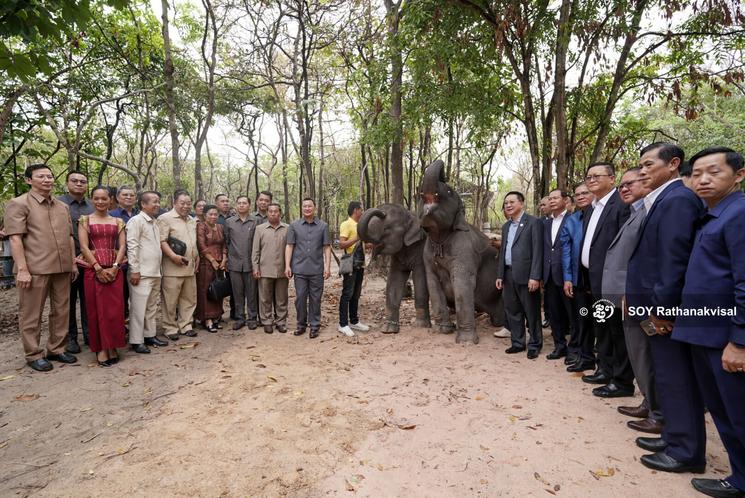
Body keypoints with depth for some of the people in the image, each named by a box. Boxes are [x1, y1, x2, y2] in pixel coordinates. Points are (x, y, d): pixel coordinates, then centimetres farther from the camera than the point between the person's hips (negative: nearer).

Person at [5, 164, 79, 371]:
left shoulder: (63, 206, 15)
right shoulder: (19, 204, -3)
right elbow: (15, 238, -10)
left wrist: (73, 263, 12)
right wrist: (22, 269, -16)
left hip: (62, 268, 6)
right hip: (34, 269, -6)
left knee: (61, 311, 12)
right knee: (31, 314, 5)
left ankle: (56, 349, 25)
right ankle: (34, 355, 16)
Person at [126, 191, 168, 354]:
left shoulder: (154, 222, 15)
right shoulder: (136, 220, -8)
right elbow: (132, 247, -13)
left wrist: (159, 266, 14)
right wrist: (134, 270, -18)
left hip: (155, 272, 8)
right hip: (142, 273, -8)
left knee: (151, 307, 14)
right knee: (138, 307, -2)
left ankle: (149, 335, 23)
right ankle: (136, 341, 5)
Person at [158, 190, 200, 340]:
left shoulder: (192, 220, 18)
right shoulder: (165, 218, -6)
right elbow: (162, 241, -14)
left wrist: (197, 258, 18)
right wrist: (173, 256, -22)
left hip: (190, 267, 7)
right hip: (173, 267, -7)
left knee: (189, 299, 11)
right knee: (170, 300, 1)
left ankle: (185, 326, 22)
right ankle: (170, 328, 13)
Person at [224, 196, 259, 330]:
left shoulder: (255, 222, 2)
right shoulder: (229, 222, 7)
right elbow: (226, 241, 11)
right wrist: (227, 257, 7)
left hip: (250, 262, -1)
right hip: (235, 263, 2)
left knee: (251, 292, 4)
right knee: (237, 292, 8)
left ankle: (252, 318, 14)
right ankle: (239, 318, 18)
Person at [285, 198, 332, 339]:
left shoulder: (323, 226, 5)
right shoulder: (294, 225, 5)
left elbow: (327, 247, 4)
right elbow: (289, 246, 5)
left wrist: (327, 266, -2)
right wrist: (287, 266, -1)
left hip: (317, 269, 0)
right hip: (299, 269, 1)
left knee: (315, 298, 5)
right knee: (300, 297, 5)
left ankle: (314, 326, 17)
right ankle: (301, 324, 21)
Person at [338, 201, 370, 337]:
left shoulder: (359, 226, 17)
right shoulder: (346, 224, -8)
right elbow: (341, 244, -18)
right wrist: (357, 238, -22)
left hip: (360, 264, 8)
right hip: (350, 265, -8)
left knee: (356, 294, 13)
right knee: (347, 294, -5)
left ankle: (354, 321, 22)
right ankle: (343, 324, 1)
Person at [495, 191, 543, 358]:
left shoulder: (533, 222, -6)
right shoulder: (506, 226, 16)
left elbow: (537, 250, -12)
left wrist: (534, 276, -18)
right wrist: (500, 275, 14)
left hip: (526, 275, -7)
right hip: (509, 275, 7)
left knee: (532, 313, 4)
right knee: (512, 311, 13)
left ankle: (535, 345, 17)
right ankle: (518, 343, 25)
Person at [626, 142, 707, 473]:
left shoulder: (677, 199, -15)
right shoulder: (662, 199, 14)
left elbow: (674, 259, -21)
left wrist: (660, 308, -19)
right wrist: (643, 301, 13)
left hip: (665, 308, -10)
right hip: (657, 307, 10)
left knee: (675, 379, 2)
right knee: (670, 377, 18)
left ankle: (686, 451, 16)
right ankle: (676, 437, 32)